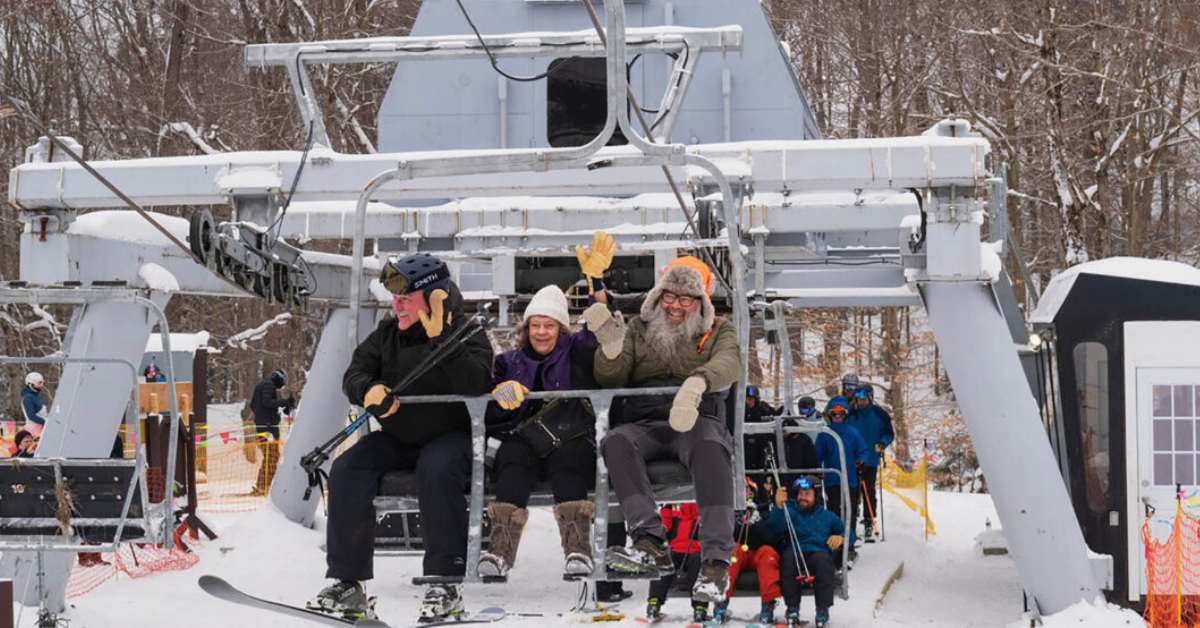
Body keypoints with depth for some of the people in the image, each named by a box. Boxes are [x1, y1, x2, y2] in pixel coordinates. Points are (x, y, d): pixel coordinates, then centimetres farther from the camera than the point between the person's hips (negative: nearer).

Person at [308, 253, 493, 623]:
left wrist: (440, 338, -30)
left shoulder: (467, 334, -7)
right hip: (397, 439, 5)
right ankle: (348, 584, -17)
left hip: (451, 437, -5)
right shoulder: (388, 333, 8)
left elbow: (476, 384, -24)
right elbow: (355, 373, 5)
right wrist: (369, 389, -19)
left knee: (436, 470, -37)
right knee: (347, 471, -19)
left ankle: (446, 584, -31)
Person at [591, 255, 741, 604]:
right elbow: (611, 381, 11)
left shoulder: (719, 331, 14)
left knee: (710, 448, -37)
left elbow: (729, 364, -10)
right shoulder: (640, 328, 21)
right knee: (616, 442, -32)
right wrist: (612, 347, -13)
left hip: (697, 420, -2)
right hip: (644, 423, 2)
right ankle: (651, 545, -42)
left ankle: (716, 561, -44)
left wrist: (696, 383, -35)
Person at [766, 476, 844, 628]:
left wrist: (840, 538, 4)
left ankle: (823, 610, -33)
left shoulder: (827, 516, 29)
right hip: (795, 552, 0)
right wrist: (778, 507, -14)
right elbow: (774, 529, 2)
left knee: (822, 559, -36)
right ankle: (792, 609, -31)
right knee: (788, 557, -36)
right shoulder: (789, 511, 22)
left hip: (818, 552, 0)